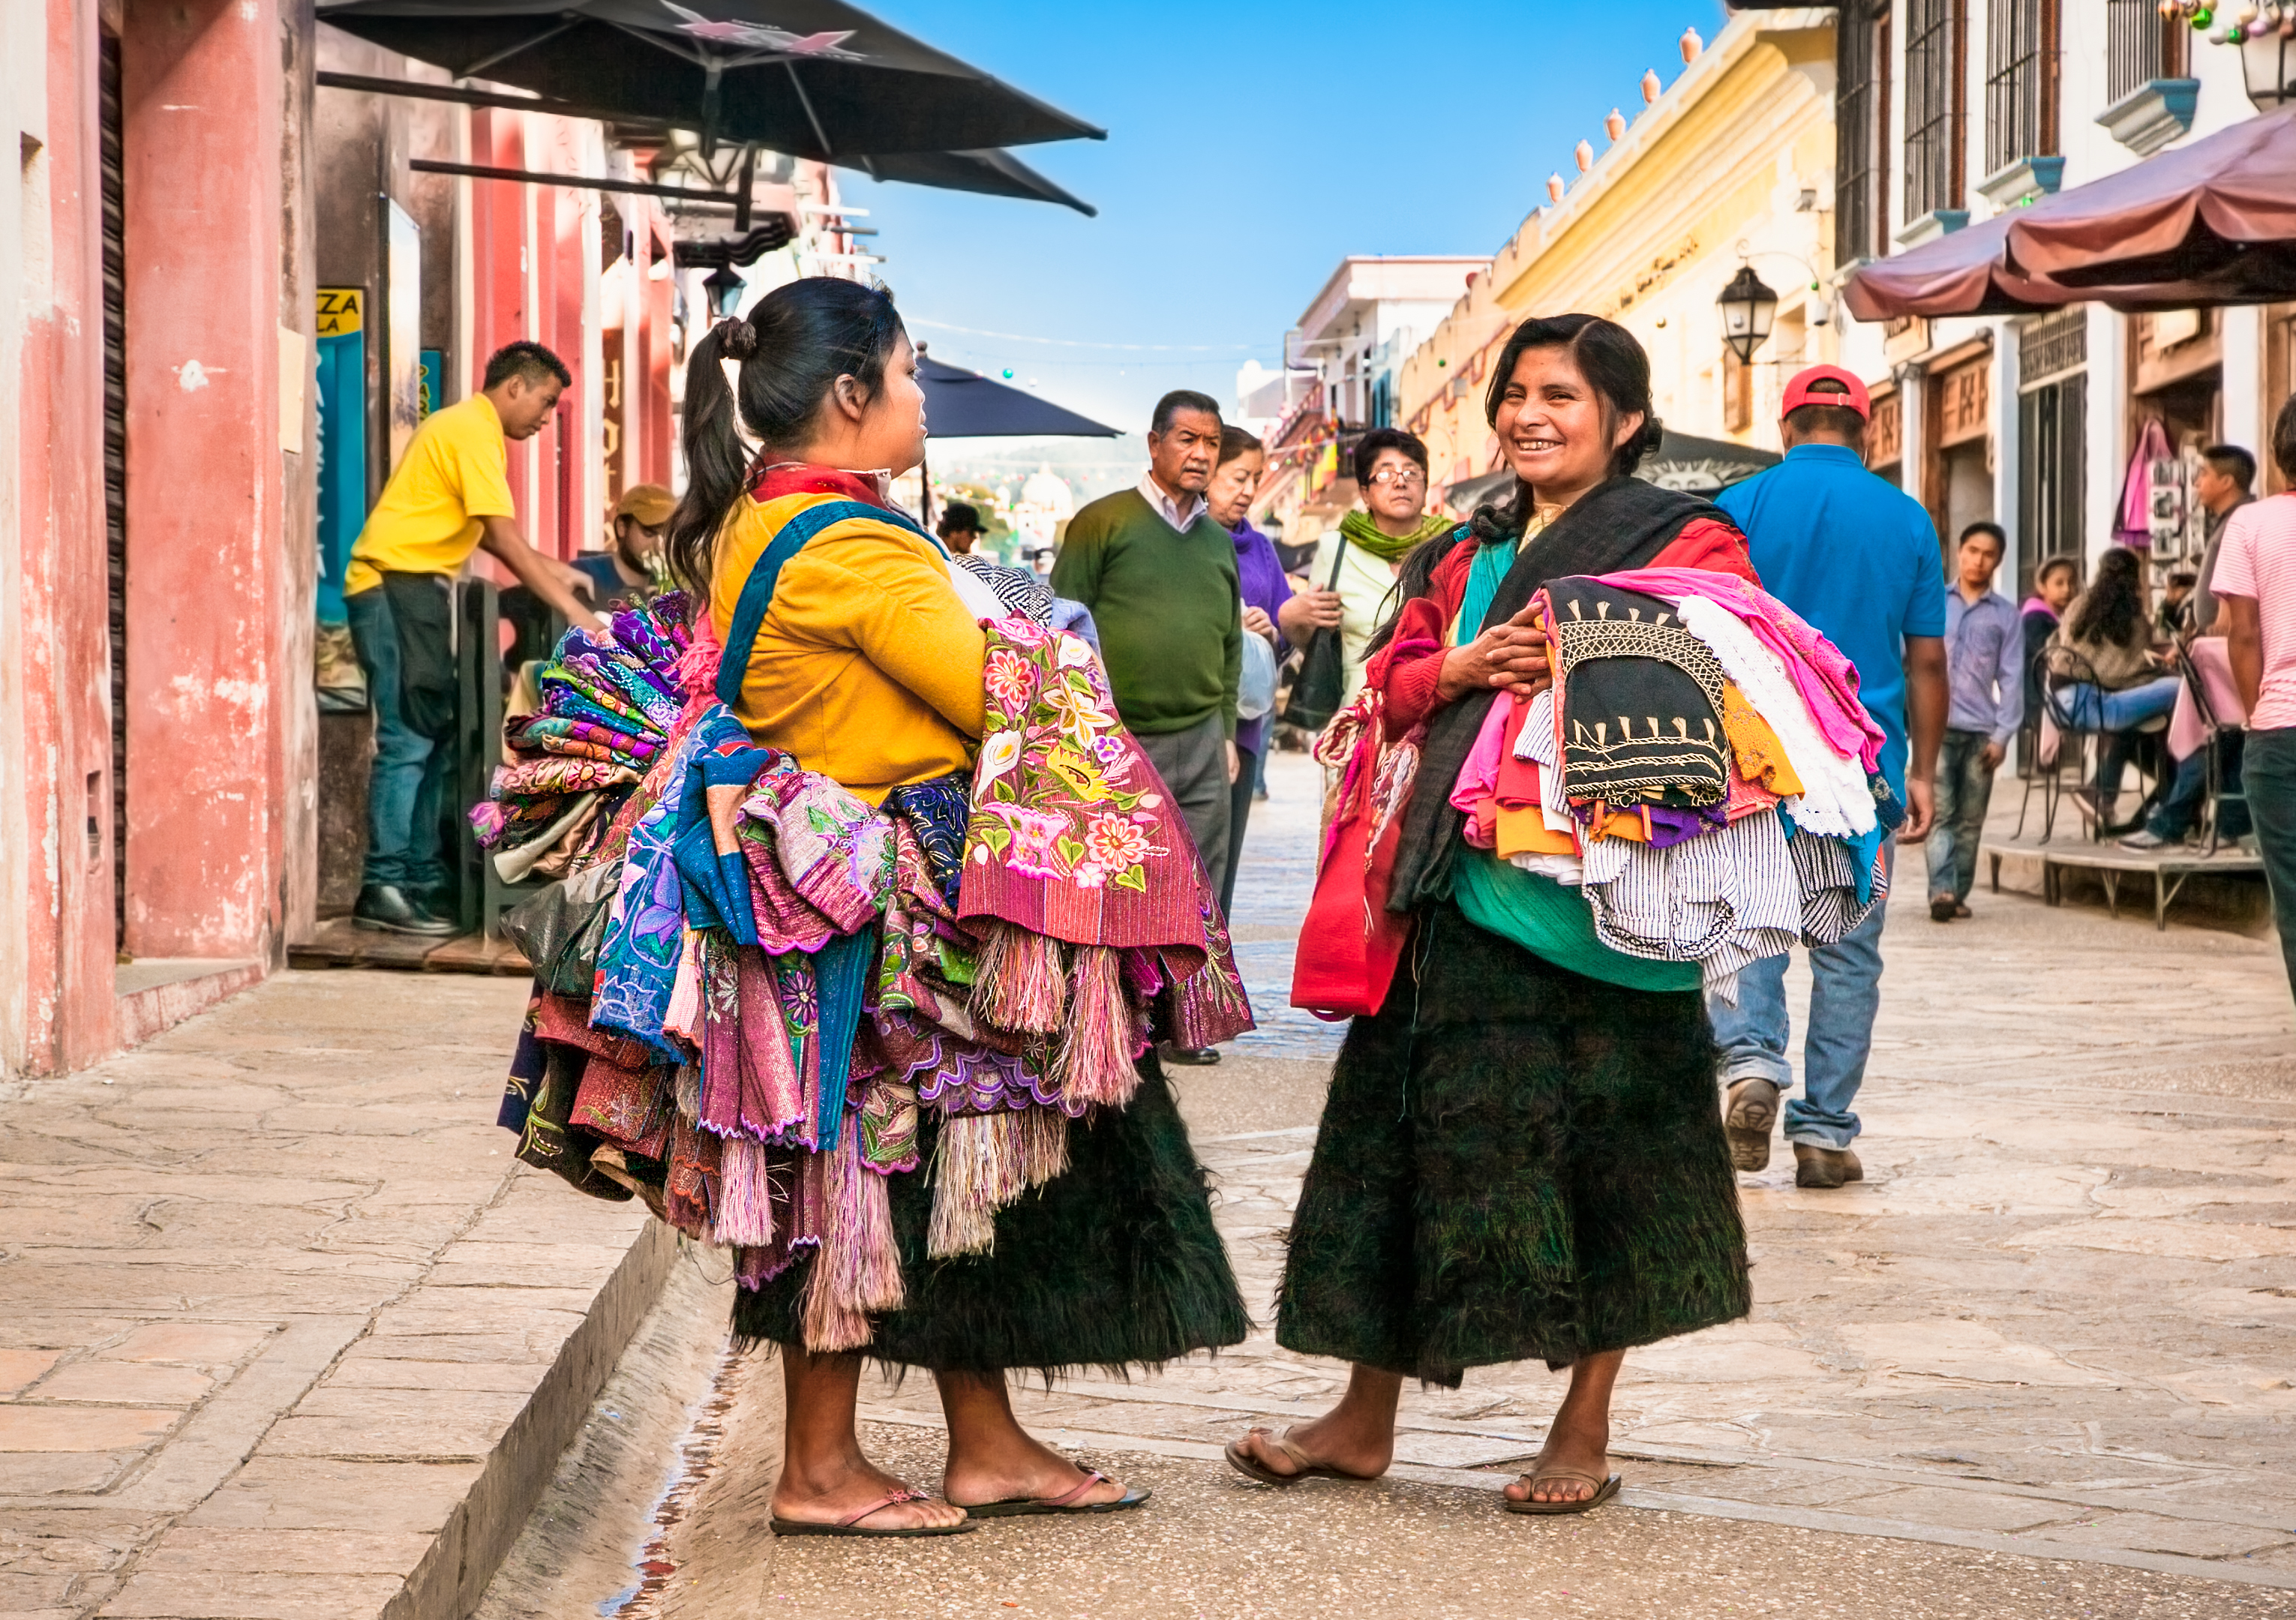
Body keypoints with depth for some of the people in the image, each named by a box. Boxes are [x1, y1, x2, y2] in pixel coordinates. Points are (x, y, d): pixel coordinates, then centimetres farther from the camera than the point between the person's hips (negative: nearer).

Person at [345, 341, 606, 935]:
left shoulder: (470, 428, 17)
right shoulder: (473, 431, -14)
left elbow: (490, 534, 21)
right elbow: (505, 537, -20)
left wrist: (553, 570, 12)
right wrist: (574, 610, -20)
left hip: (415, 590, 11)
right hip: (395, 587, -11)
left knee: (434, 738, 11)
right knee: (409, 740, -12)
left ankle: (423, 878, 14)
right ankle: (384, 889, -13)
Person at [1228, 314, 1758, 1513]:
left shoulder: (1686, 543, 2)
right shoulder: (1461, 556, 19)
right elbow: (1388, 682, 15)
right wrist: (1466, 666, -5)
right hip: (1464, 881, 5)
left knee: (1601, 1153, 0)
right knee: (1418, 1137, 7)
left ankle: (1585, 1432, 12)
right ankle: (1365, 1418, 16)